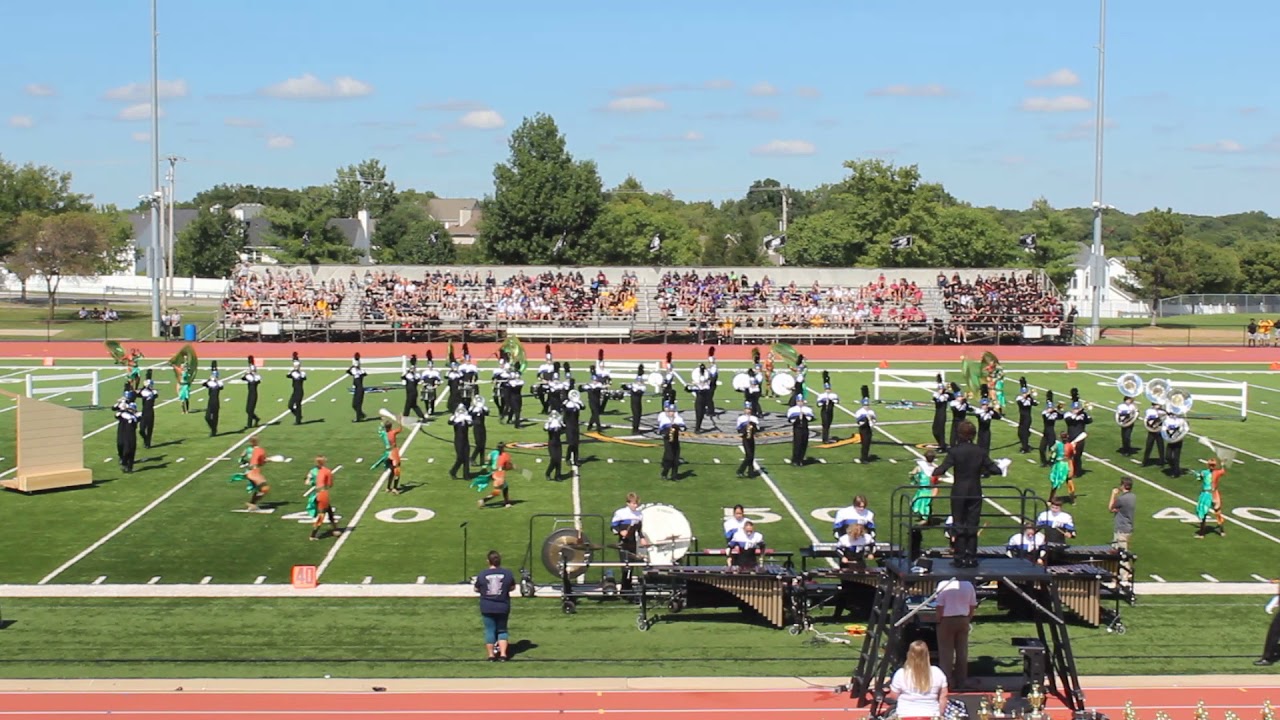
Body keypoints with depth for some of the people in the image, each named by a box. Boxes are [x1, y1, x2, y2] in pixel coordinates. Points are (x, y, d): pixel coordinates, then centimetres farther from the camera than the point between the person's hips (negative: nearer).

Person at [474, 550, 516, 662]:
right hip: (503, 607, 1)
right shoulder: (507, 573, -5)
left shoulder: (482, 575, -8)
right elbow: (513, 587, 7)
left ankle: (491, 654, 9)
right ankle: (503, 654, 4)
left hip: (487, 608, -1)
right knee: (502, 630, 14)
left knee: (489, 630, 8)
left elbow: (476, 589, 4)